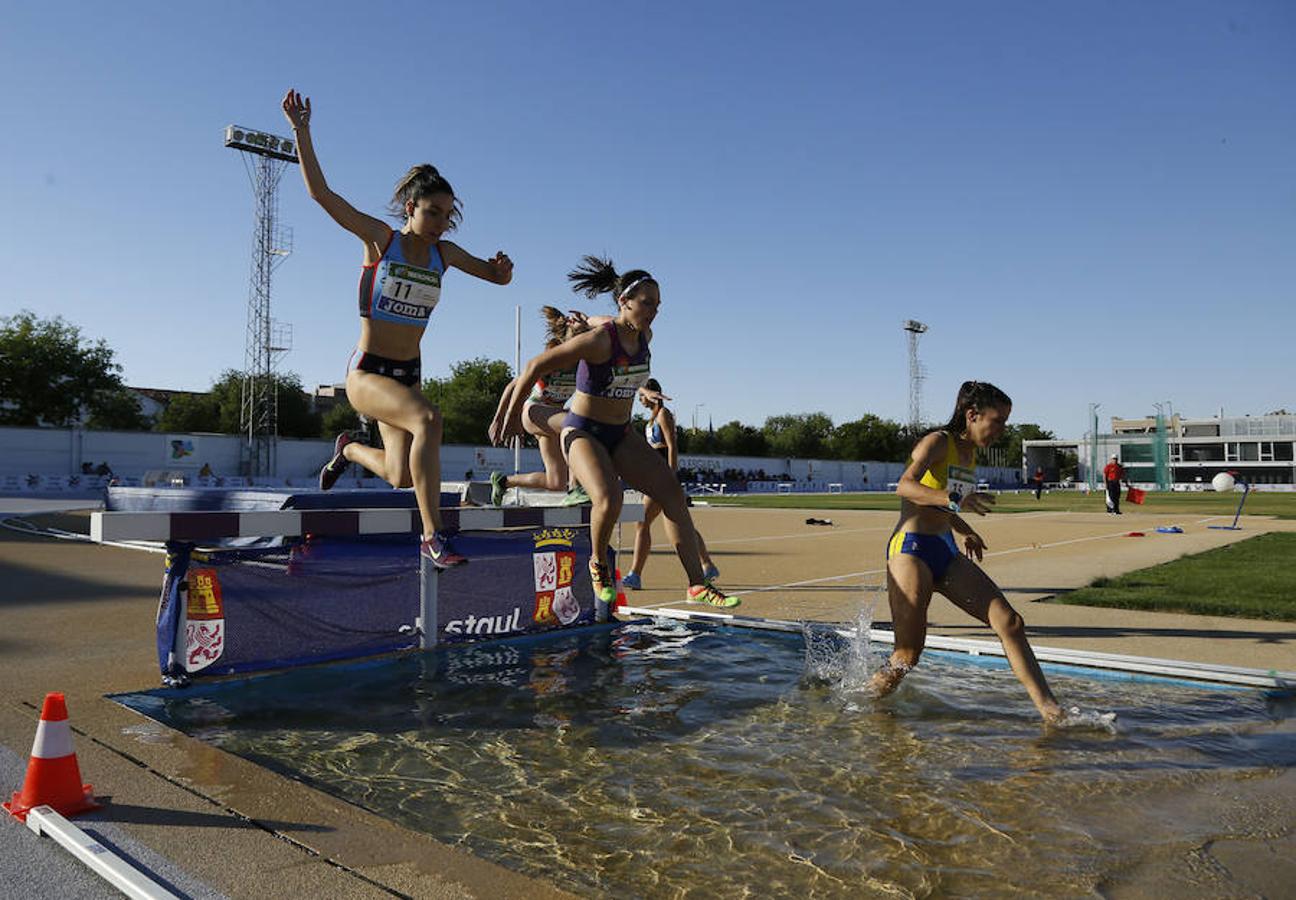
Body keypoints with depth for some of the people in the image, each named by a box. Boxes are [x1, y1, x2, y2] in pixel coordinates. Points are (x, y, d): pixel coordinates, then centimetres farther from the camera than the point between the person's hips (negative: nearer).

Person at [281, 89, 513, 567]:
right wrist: (301, 131, -16)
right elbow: (321, 193, -10)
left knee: (402, 476, 3)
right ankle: (432, 535, -29)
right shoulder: (380, 238, -6)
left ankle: (349, 450, 39)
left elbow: (497, 276, 15)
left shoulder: (444, 253, 7)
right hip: (366, 372, -6)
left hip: (407, 375, 6)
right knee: (428, 418, -34)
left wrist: (503, 267, -8)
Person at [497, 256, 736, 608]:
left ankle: (697, 585, -8)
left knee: (672, 491, -9)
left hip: (621, 433, 7)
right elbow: (533, 367, -18)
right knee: (609, 499, -31)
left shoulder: (645, 335, 0)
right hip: (582, 432, -7)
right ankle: (598, 563, 2)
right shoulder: (598, 340, -22)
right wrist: (513, 416, -9)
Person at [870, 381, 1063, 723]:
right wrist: (954, 499, -43)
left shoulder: (970, 454, 15)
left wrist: (965, 532, 20)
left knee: (1010, 622, -5)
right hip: (912, 550, -8)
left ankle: (1051, 711, -1)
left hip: (947, 554, 8)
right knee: (907, 655, -5)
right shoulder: (937, 442, -10)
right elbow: (905, 487, -30)